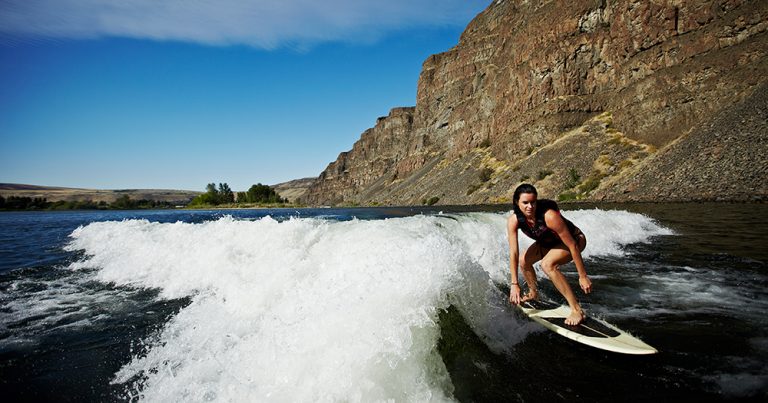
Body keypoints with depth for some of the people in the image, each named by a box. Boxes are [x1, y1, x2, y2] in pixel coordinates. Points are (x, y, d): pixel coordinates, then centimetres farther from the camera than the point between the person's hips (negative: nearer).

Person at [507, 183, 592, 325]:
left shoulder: (549, 216, -39)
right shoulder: (513, 221, -24)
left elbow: (572, 245, -33)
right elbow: (513, 252, -23)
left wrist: (583, 276, -30)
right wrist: (514, 284, -25)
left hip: (575, 239, -6)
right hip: (548, 241, 6)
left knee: (547, 264, -29)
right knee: (524, 261, 3)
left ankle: (577, 310, -25)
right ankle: (533, 292, 34)